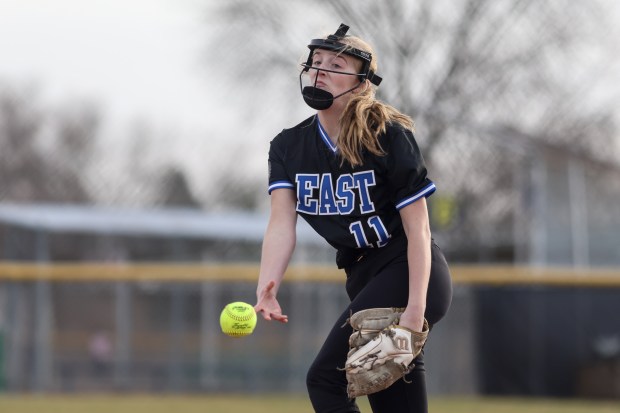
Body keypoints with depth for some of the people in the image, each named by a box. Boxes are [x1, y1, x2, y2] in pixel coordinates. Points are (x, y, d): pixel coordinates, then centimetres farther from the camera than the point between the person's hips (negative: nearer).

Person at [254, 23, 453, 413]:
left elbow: (417, 227, -13)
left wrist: (415, 309, -22)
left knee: (326, 379, -19)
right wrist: (267, 286, -28)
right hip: (363, 279, 7)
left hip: (412, 274, -7)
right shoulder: (290, 146, 3)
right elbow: (282, 222, -9)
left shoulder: (389, 137, -12)